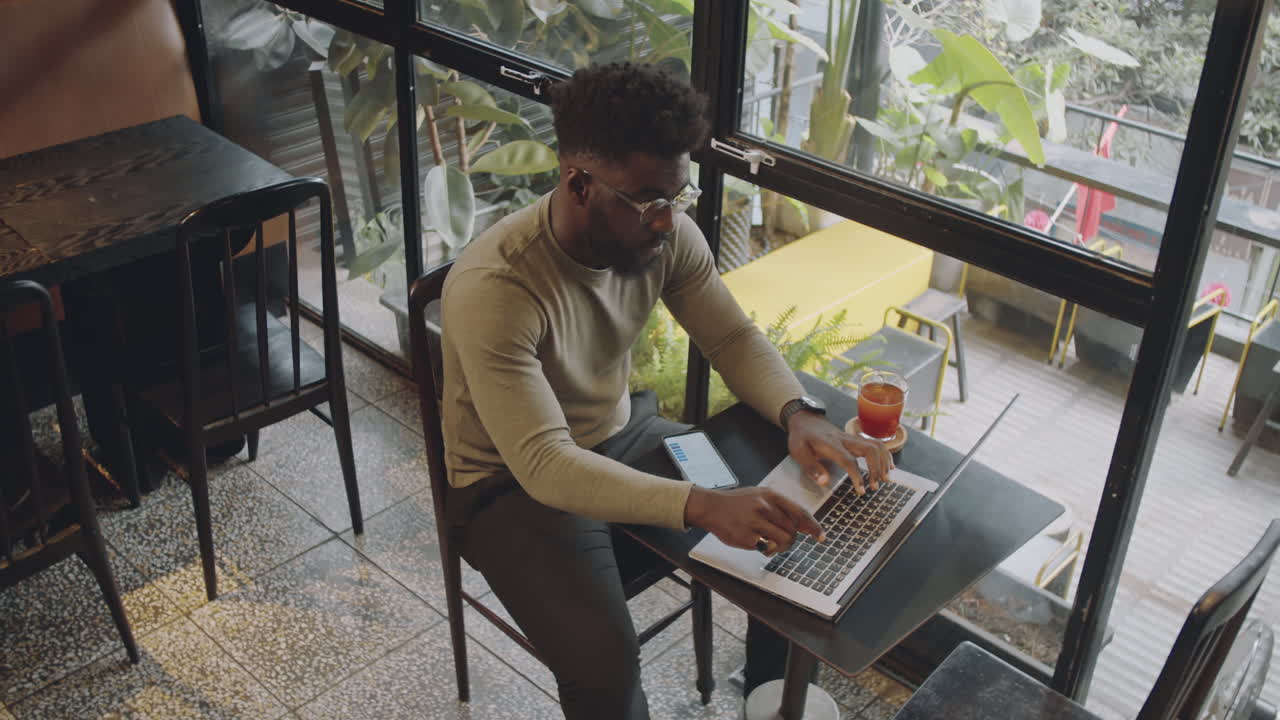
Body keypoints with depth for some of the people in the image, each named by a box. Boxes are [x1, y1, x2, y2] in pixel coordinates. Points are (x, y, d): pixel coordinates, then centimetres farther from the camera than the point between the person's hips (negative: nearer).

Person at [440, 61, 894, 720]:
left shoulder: (665, 235, -12)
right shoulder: (491, 290, -32)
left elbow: (733, 337, -1)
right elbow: (545, 465, -36)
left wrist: (799, 414, -23)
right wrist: (702, 506, -48)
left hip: (623, 436, 6)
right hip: (516, 485, -6)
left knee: (795, 525, -3)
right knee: (604, 665, -28)